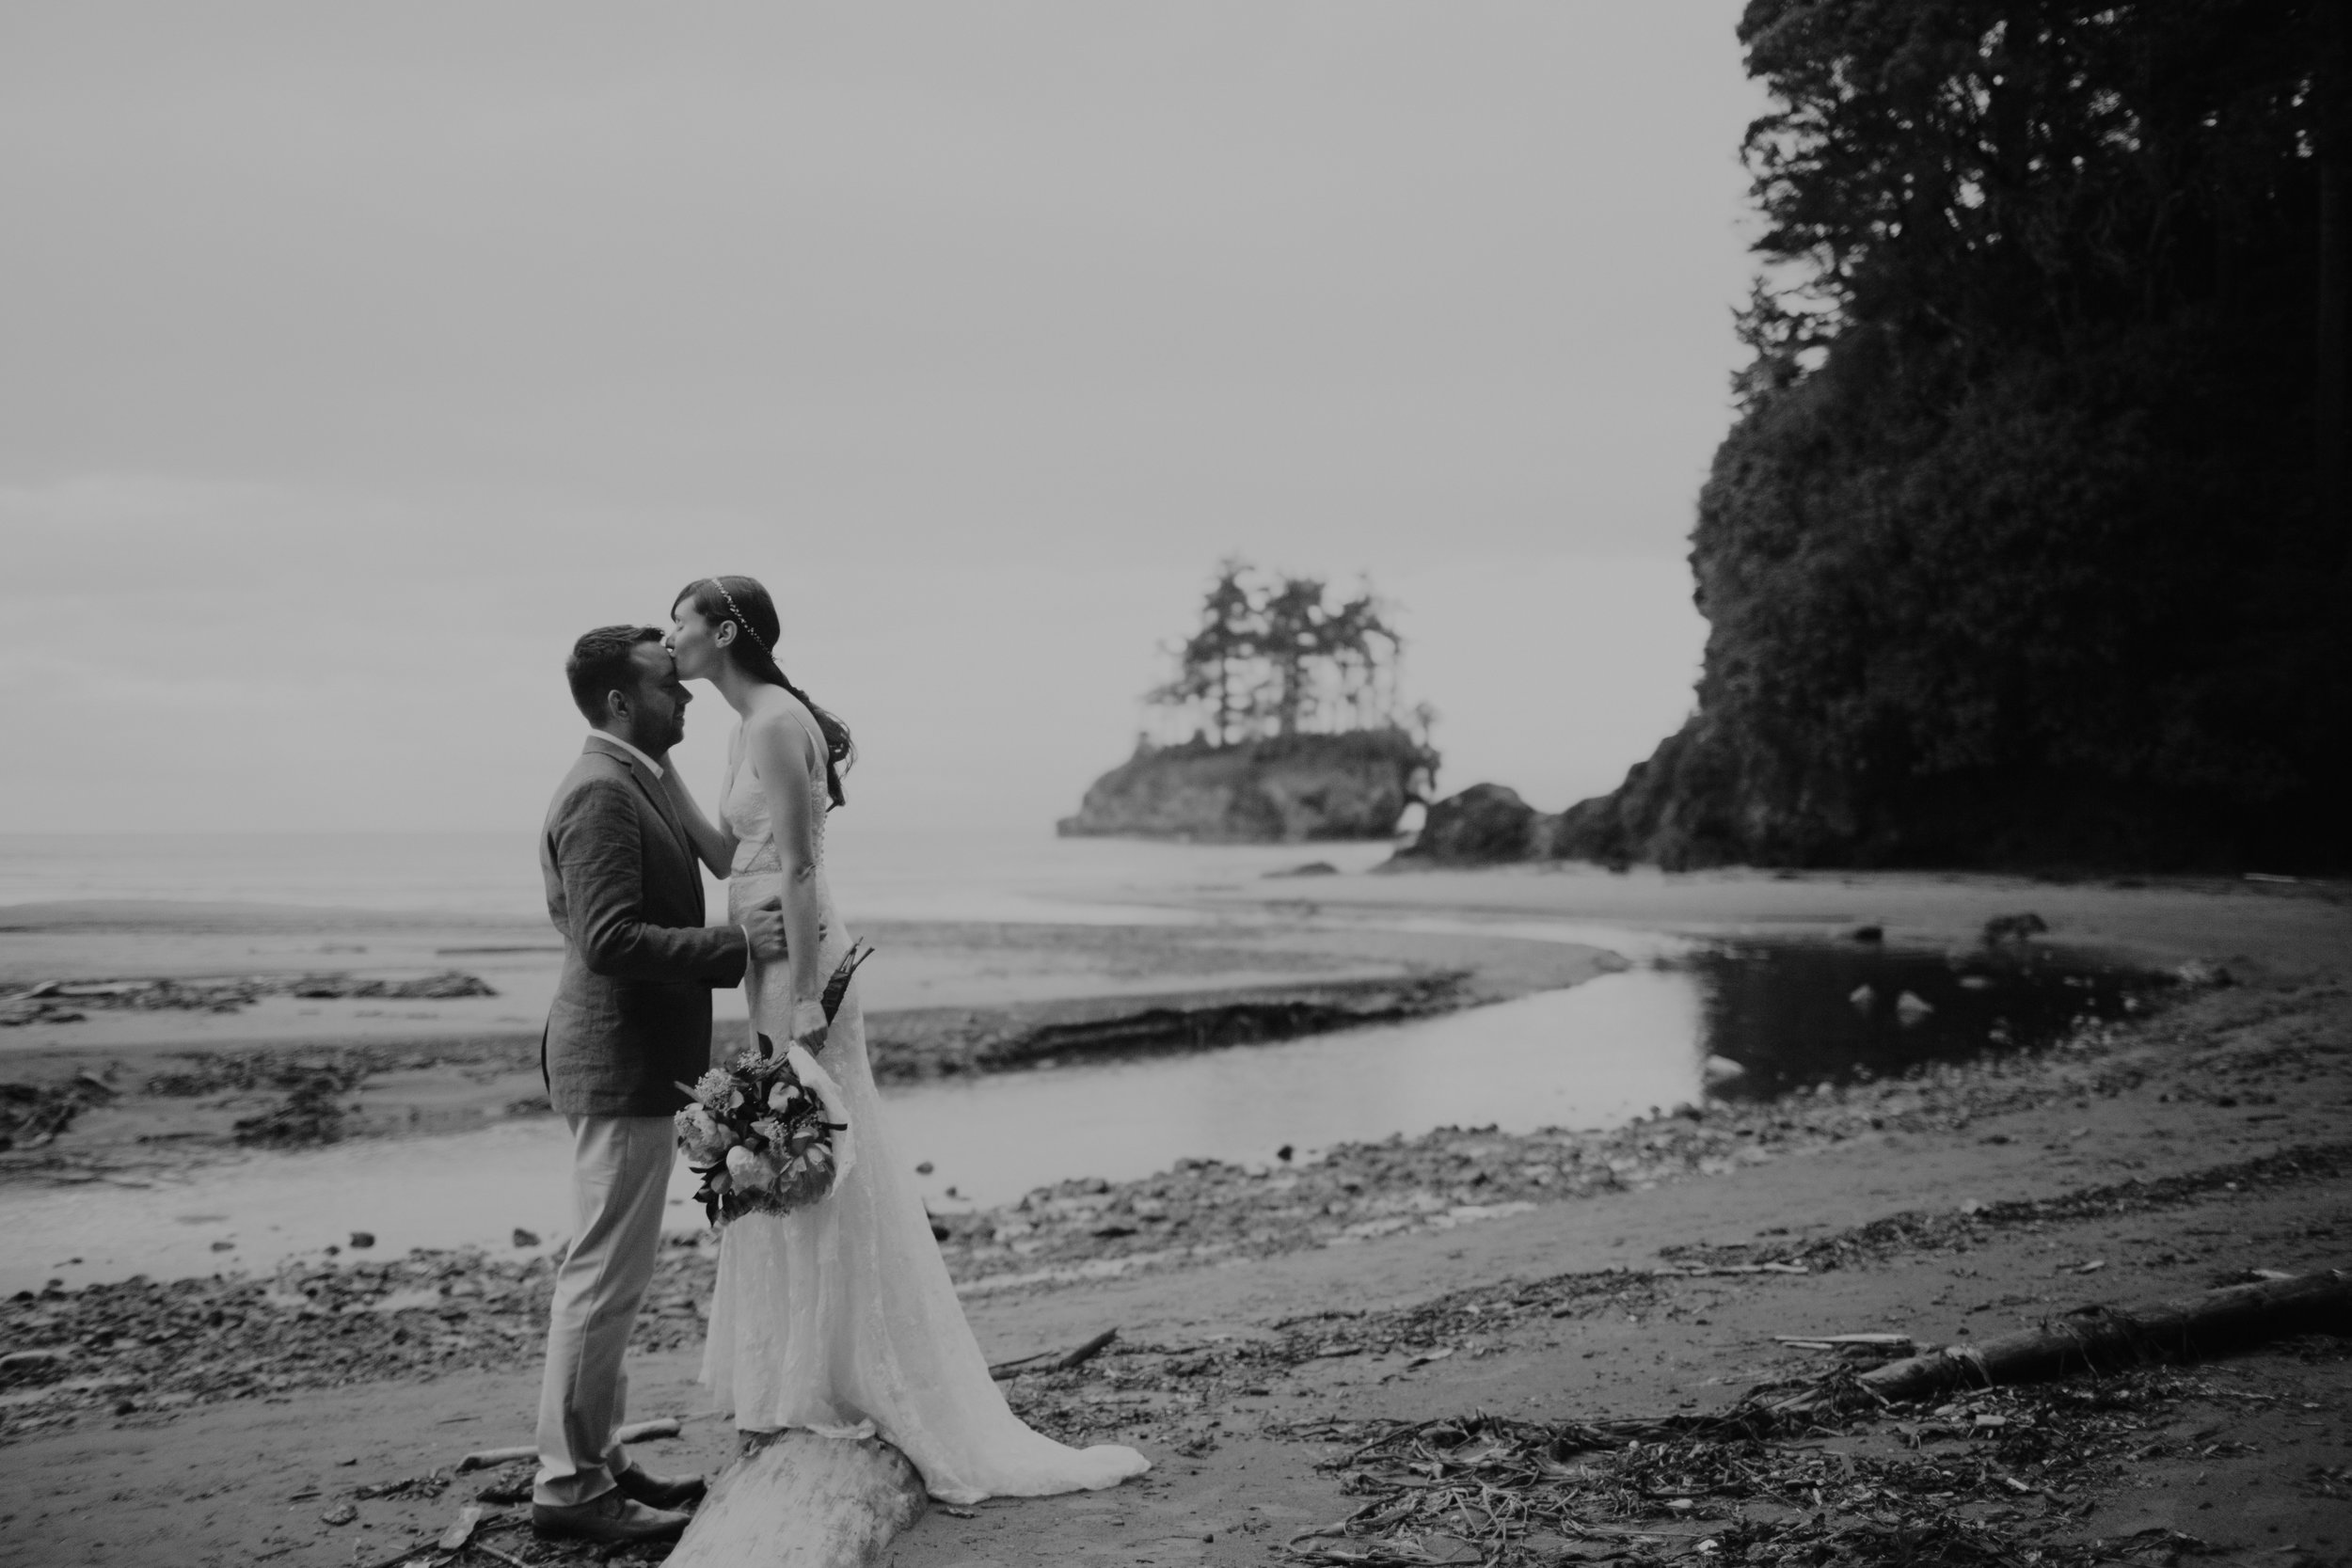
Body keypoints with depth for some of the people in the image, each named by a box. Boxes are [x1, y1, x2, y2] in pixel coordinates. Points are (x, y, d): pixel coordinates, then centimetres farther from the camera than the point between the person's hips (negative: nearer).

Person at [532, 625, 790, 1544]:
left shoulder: (631, 782, 15)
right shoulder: (601, 794, -18)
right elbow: (608, 942, -26)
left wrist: (739, 943, 16)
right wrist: (736, 945, -25)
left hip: (633, 1061, 11)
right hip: (619, 1064, -11)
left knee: (609, 1274, 16)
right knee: (605, 1276, -4)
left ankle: (596, 1459, 26)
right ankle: (568, 1484, 5)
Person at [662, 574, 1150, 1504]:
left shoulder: (776, 723, -14)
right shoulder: (752, 726, 15)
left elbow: (798, 870, -19)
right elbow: (727, 860, 13)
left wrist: (805, 998, -21)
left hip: (798, 971, -10)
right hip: (774, 973, 10)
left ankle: (837, 1392, 8)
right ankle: (814, 1385, 23)